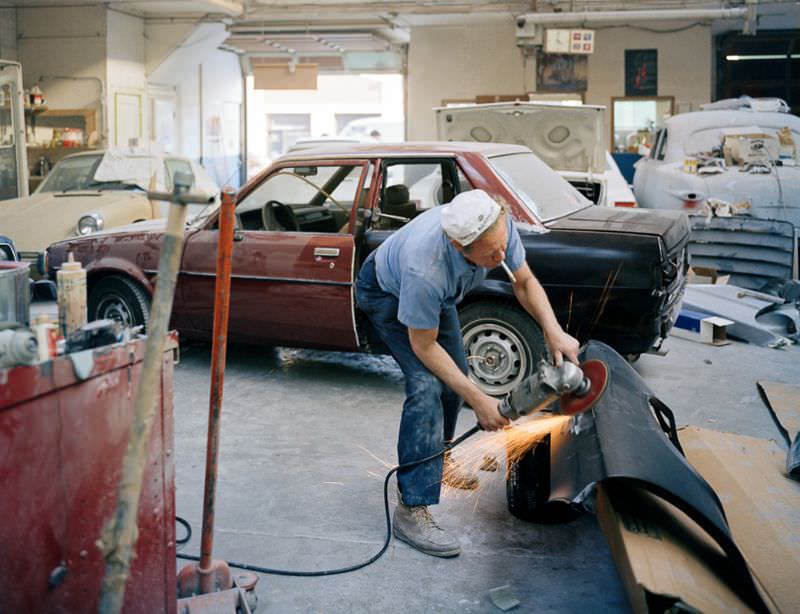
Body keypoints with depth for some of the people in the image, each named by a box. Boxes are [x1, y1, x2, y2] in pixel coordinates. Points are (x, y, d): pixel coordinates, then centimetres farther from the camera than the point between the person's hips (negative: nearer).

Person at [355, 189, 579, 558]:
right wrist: (478, 400, -29)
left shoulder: (498, 224, -32)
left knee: (455, 373, 12)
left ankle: (437, 459, 38)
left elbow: (525, 282, -13)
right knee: (426, 386, -22)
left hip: (438, 291, 7)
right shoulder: (426, 268, -47)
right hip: (386, 293, -7)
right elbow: (424, 346, -31)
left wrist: (554, 332, -29)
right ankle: (411, 509, -18)